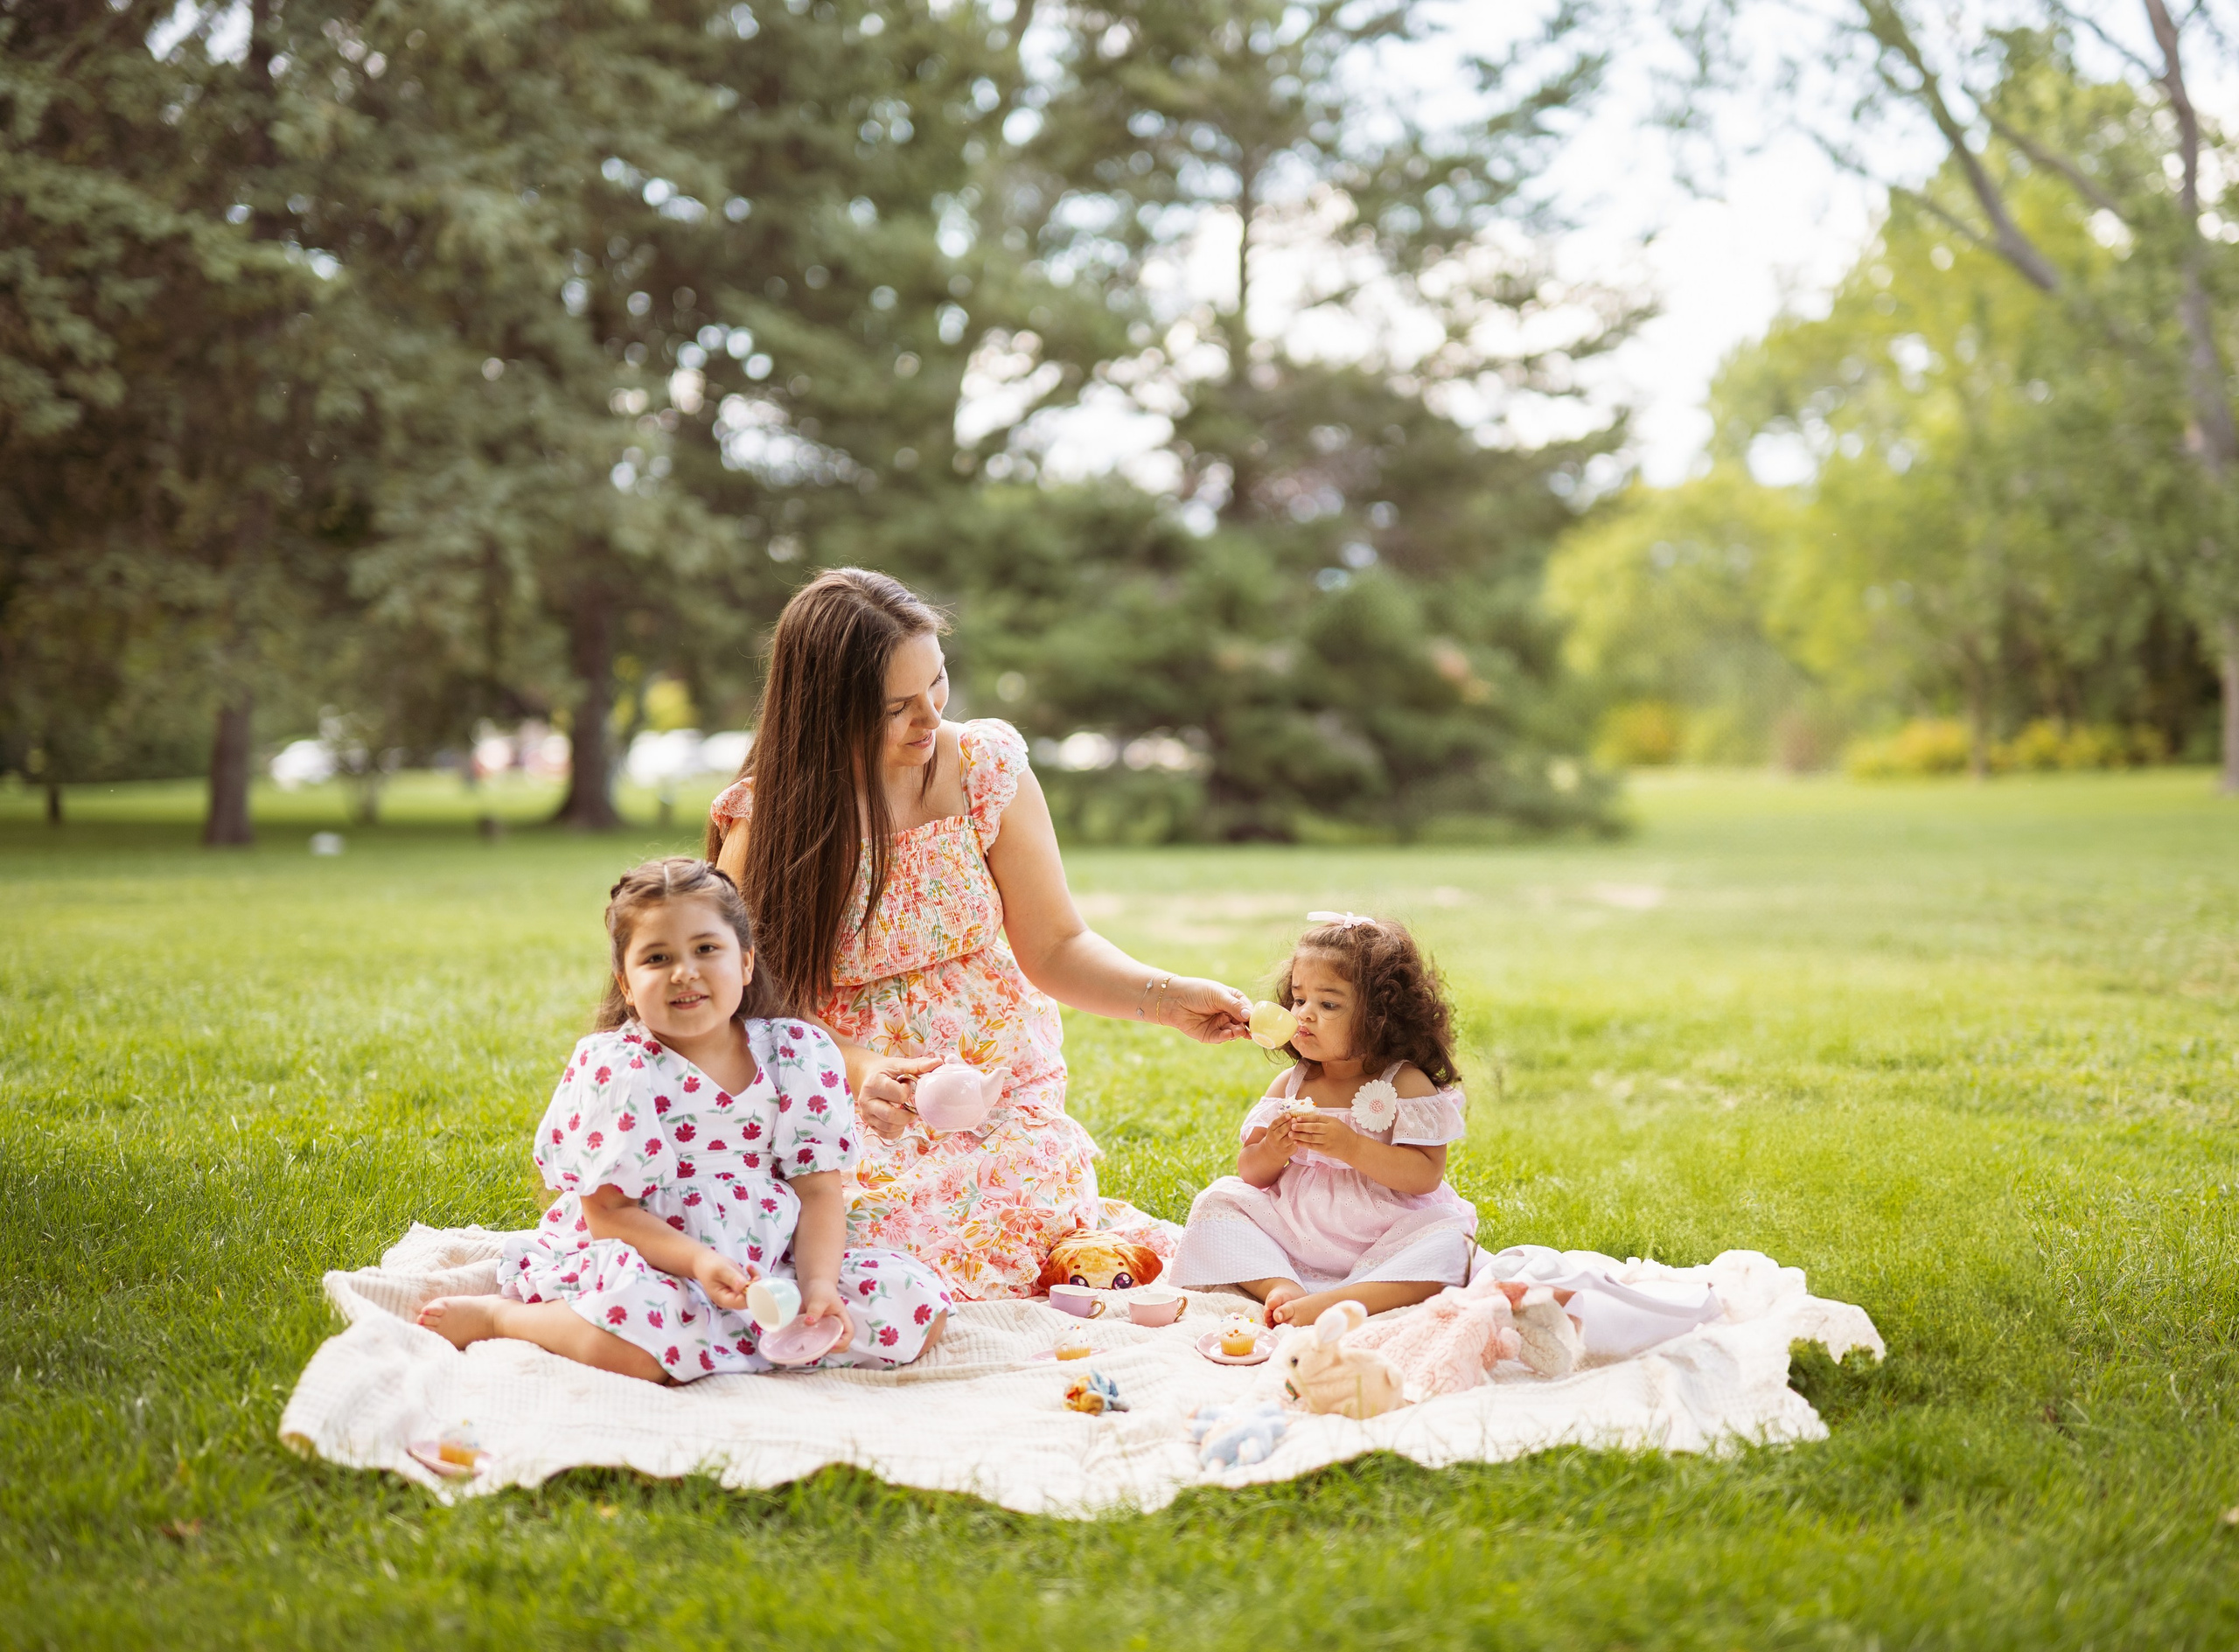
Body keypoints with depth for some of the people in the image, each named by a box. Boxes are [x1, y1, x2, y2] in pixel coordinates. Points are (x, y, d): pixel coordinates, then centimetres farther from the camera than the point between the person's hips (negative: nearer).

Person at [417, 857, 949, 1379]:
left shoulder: (799, 1053, 1)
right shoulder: (613, 1068, -8)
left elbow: (819, 1188, 2)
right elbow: (607, 1211, -11)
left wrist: (818, 1286, -15)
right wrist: (698, 1262, -26)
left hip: (770, 1266, 4)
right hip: (653, 1261, -4)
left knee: (921, 1305, -12)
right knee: (638, 1325, -38)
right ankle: (493, 1315, -7)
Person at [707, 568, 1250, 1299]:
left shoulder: (987, 768, -4)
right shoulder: (763, 822, -9)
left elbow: (1055, 948, 0)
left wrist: (1169, 998, -17)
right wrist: (856, 1070, -24)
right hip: (856, 1122, 0)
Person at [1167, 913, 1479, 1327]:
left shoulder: (1406, 1085, -6)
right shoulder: (1290, 1086, 6)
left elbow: (1427, 1175, -16)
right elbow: (1249, 1172, 6)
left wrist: (1350, 1146, -26)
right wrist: (1271, 1152, -18)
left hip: (1381, 1242, -4)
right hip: (1293, 1238, 4)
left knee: (1446, 1241, -32)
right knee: (1217, 1203, -9)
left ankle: (1331, 1304, -45)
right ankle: (1281, 1288, -27)